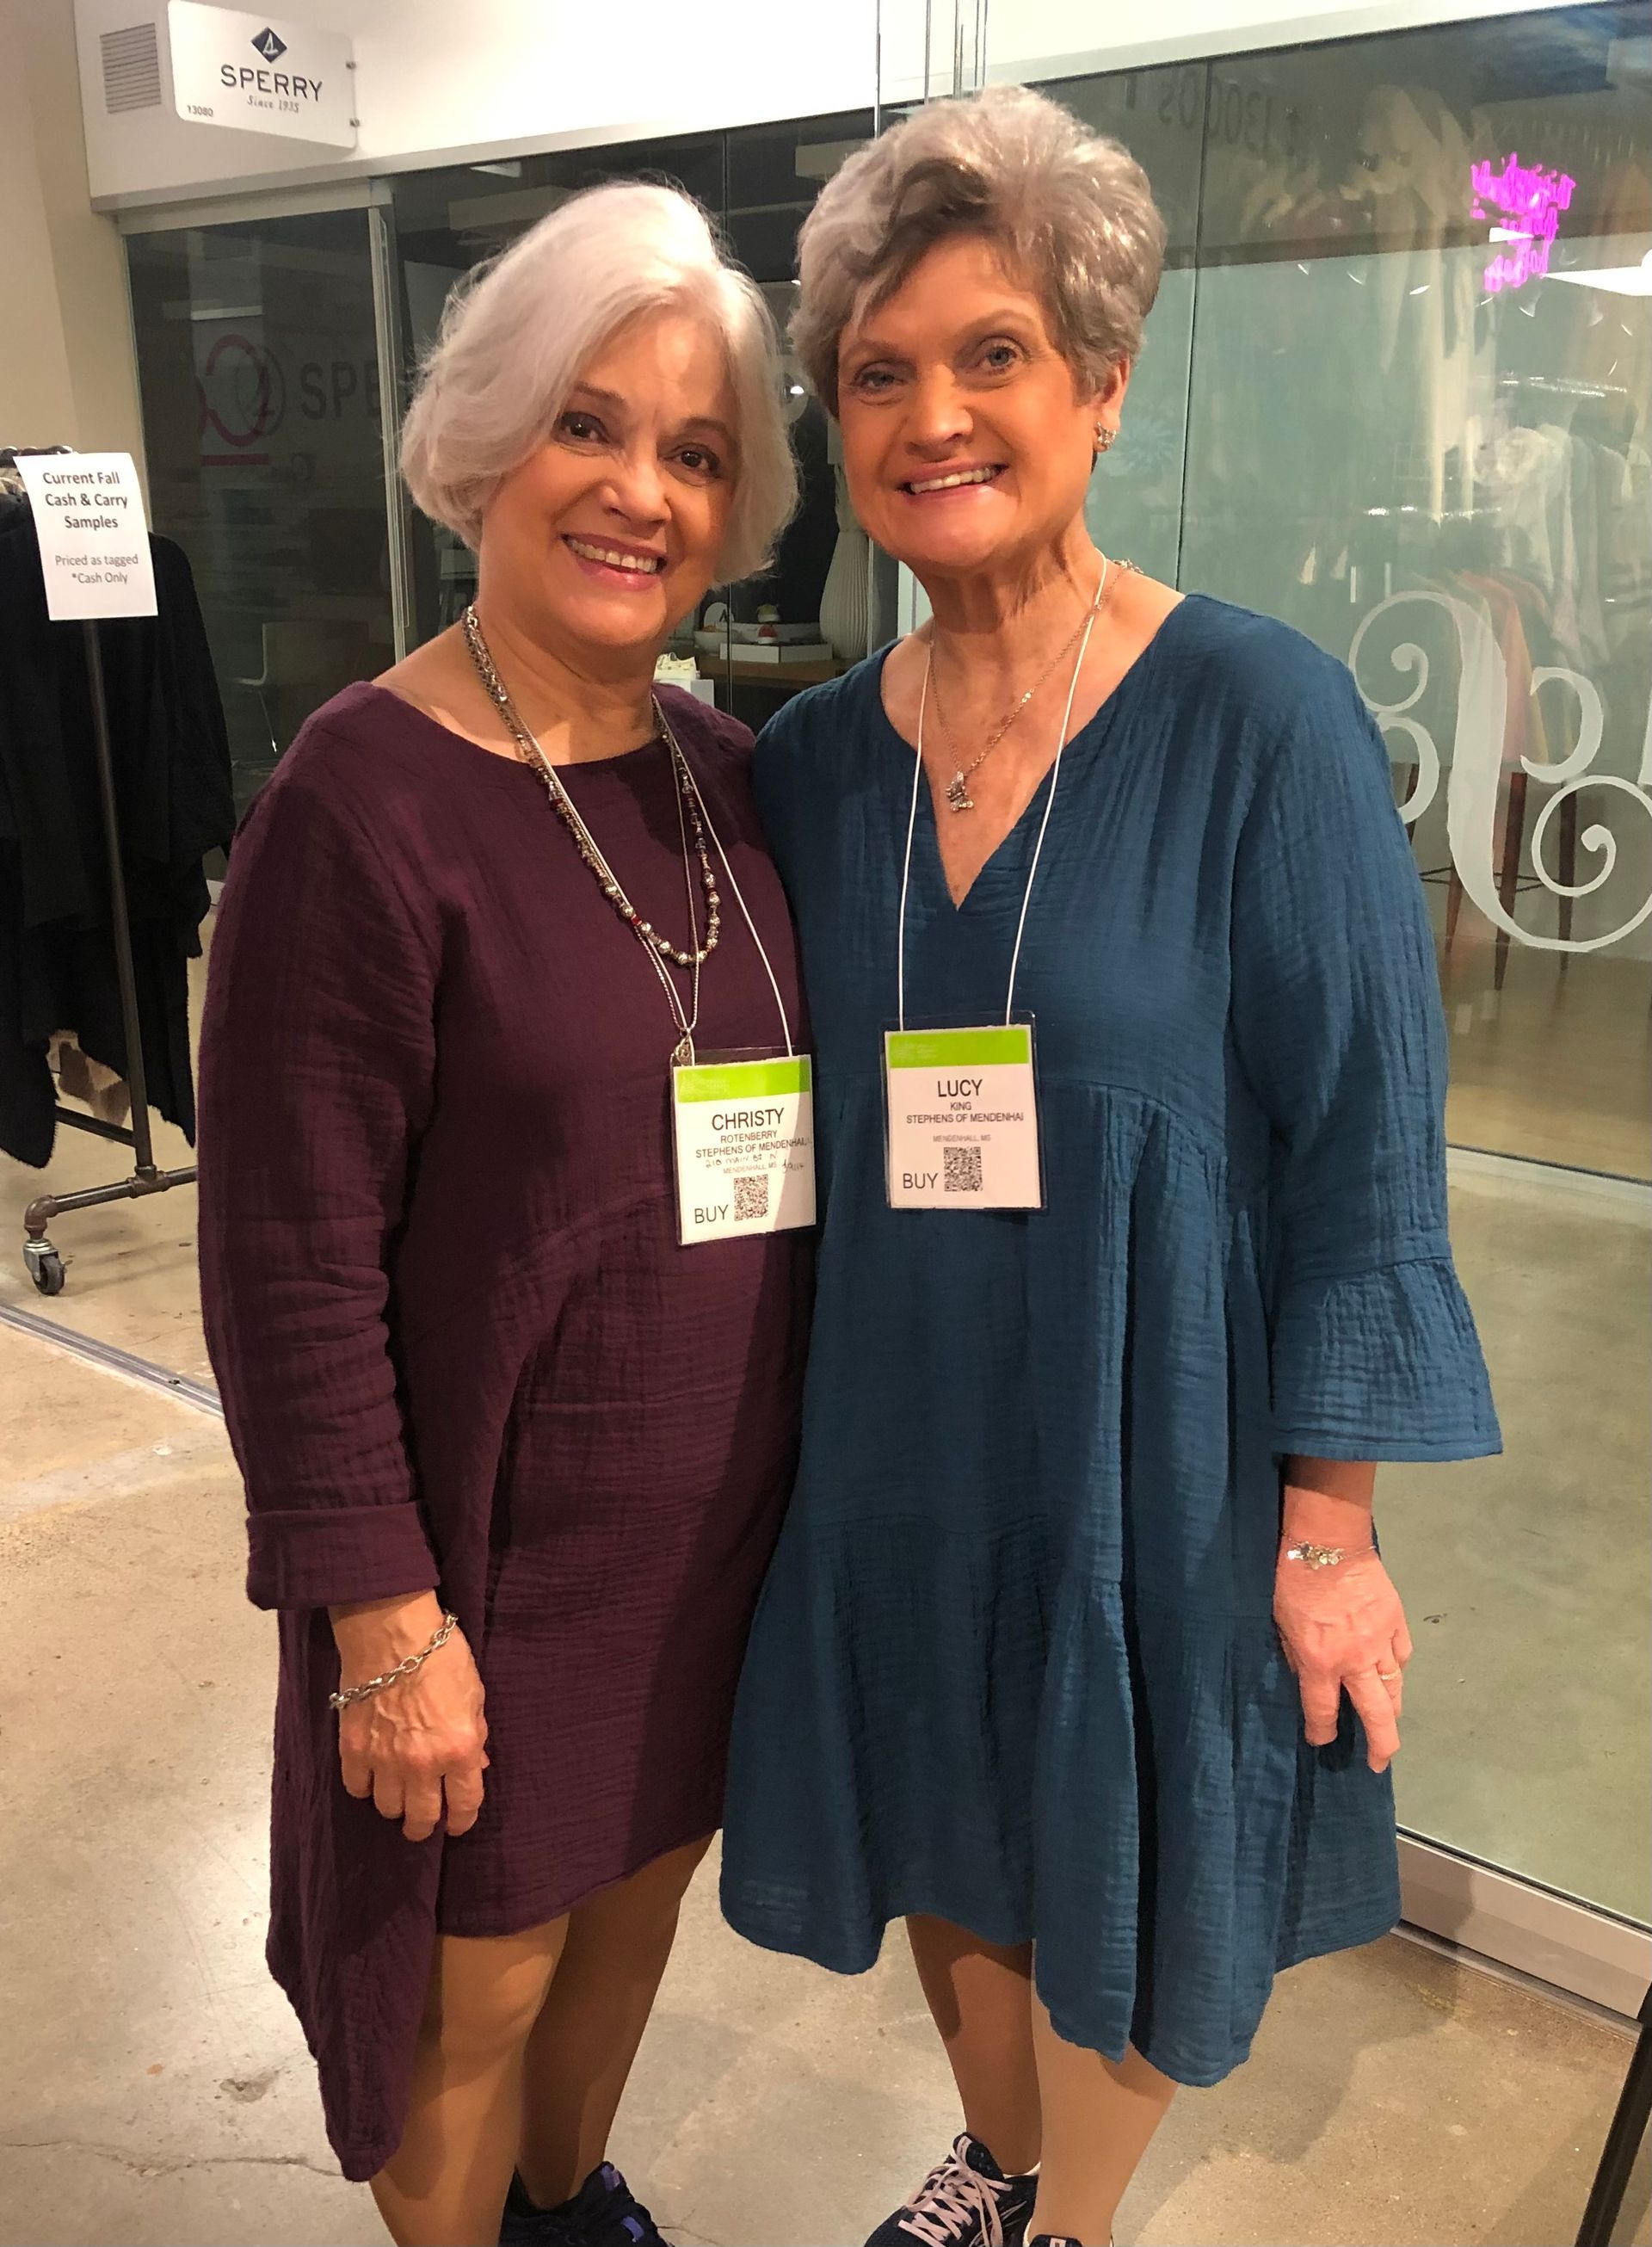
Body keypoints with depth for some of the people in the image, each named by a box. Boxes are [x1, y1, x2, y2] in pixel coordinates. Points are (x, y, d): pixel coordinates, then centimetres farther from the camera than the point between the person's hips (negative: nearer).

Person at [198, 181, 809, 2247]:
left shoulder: (716, 763, 1)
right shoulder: (365, 801, -19)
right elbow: (289, 1259, -18)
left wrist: (827, 1448, 9)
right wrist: (386, 1613, -16)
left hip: (723, 1509, 7)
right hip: (500, 1542, -6)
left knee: (640, 1888, 26)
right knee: (480, 1979, 15)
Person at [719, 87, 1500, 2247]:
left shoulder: (1260, 718, -14)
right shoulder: (814, 756, -1)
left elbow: (1364, 1144, -13)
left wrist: (1330, 1519, -13)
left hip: (1154, 1453, -4)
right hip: (897, 1442, 4)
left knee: (1122, 1900, 17)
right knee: (941, 1845, 23)